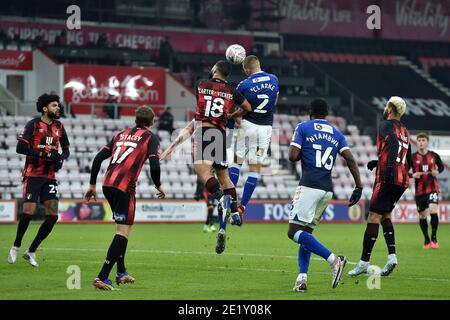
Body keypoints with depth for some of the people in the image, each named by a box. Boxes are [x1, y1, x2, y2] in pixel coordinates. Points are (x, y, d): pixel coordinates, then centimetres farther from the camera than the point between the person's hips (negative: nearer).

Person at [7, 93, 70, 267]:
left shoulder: (59, 127, 10)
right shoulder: (33, 124, -6)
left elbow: (66, 150, 19)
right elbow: (20, 147, -15)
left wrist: (61, 158, -4)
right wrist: (44, 154, -21)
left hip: (50, 177, 5)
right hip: (33, 175, -5)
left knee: (53, 216, -5)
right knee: (29, 211, -15)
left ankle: (31, 251, 8)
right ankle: (16, 247, 9)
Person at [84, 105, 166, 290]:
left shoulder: (121, 135, 22)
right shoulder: (150, 138, 6)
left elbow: (98, 158, 16)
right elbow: (154, 166, -8)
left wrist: (92, 185, 20)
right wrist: (158, 186, 10)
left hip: (107, 184, 7)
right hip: (124, 186, -7)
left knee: (122, 227, 23)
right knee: (123, 231, -5)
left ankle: (121, 273, 29)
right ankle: (102, 278, -17)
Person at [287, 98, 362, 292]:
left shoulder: (303, 128, 3)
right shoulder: (336, 133, 17)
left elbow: (293, 156, -5)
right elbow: (350, 160, 6)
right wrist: (359, 186, 4)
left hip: (309, 186, -6)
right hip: (327, 189, 6)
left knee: (294, 232, -7)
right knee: (306, 232, 14)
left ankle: (333, 259, -22)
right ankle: (302, 278, 1)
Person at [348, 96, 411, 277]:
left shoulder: (386, 125, -2)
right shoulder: (404, 131, 21)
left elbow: (393, 143, -22)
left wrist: (389, 167, -31)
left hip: (387, 179, -8)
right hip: (402, 181, 8)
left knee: (374, 217, -6)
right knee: (385, 215, 18)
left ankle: (364, 262, -7)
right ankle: (392, 255, 1)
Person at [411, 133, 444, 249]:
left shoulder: (434, 156, 0)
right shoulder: (413, 158, -3)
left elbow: (441, 166, 17)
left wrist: (438, 171, -5)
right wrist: (412, 175, -18)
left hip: (433, 188, -1)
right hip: (419, 191, 1)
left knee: (433, 211, -20)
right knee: (422, 216, 7)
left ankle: (434, 237, -4)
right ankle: (426, 239, 28)